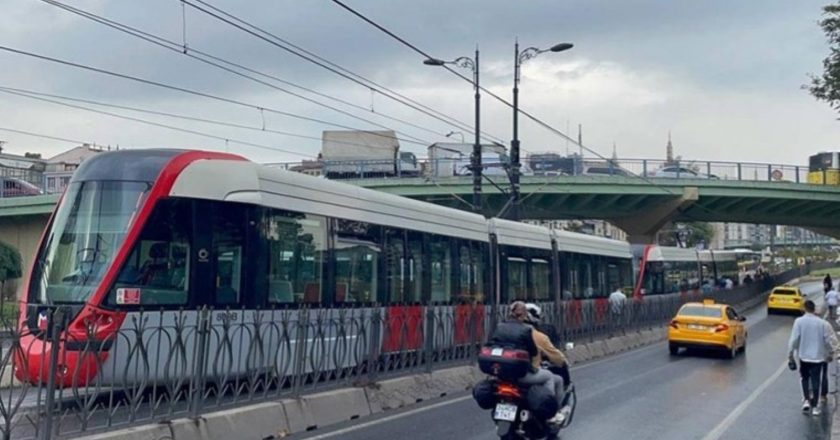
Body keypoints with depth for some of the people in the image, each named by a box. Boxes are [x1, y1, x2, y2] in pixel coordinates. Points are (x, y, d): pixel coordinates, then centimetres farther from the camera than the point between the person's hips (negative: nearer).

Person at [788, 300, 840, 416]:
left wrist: (790, 354, 1)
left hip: (804, 356, 0)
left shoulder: (799, 321, -11)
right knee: (815, 381, 7)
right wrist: (831, 353, 13)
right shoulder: (823, 323, -8)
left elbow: (794, 339, -10)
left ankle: (806, 400, 7)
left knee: (804, 378, 20)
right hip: (818, 357, 0)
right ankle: (815, 406, 9)